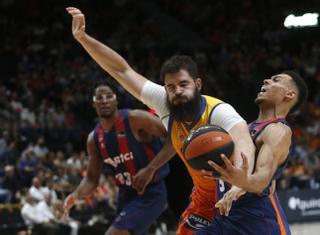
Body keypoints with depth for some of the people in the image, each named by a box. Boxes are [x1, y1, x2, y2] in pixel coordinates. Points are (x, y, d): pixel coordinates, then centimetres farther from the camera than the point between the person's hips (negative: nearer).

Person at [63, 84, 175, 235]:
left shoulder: (134, 119, -16)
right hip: (126, 194, 8)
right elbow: (91, 179, 11)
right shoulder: (94, 139, 4)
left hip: (151, 193, -8)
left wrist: (151, 168, -29)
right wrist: (76, 195, -11)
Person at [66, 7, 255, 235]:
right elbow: (122, 70, -7)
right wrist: (83, 37, -13)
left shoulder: (219, 112, -30)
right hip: (203, 199, 6)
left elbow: (243, 143, -50)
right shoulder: (165, 104, -13)